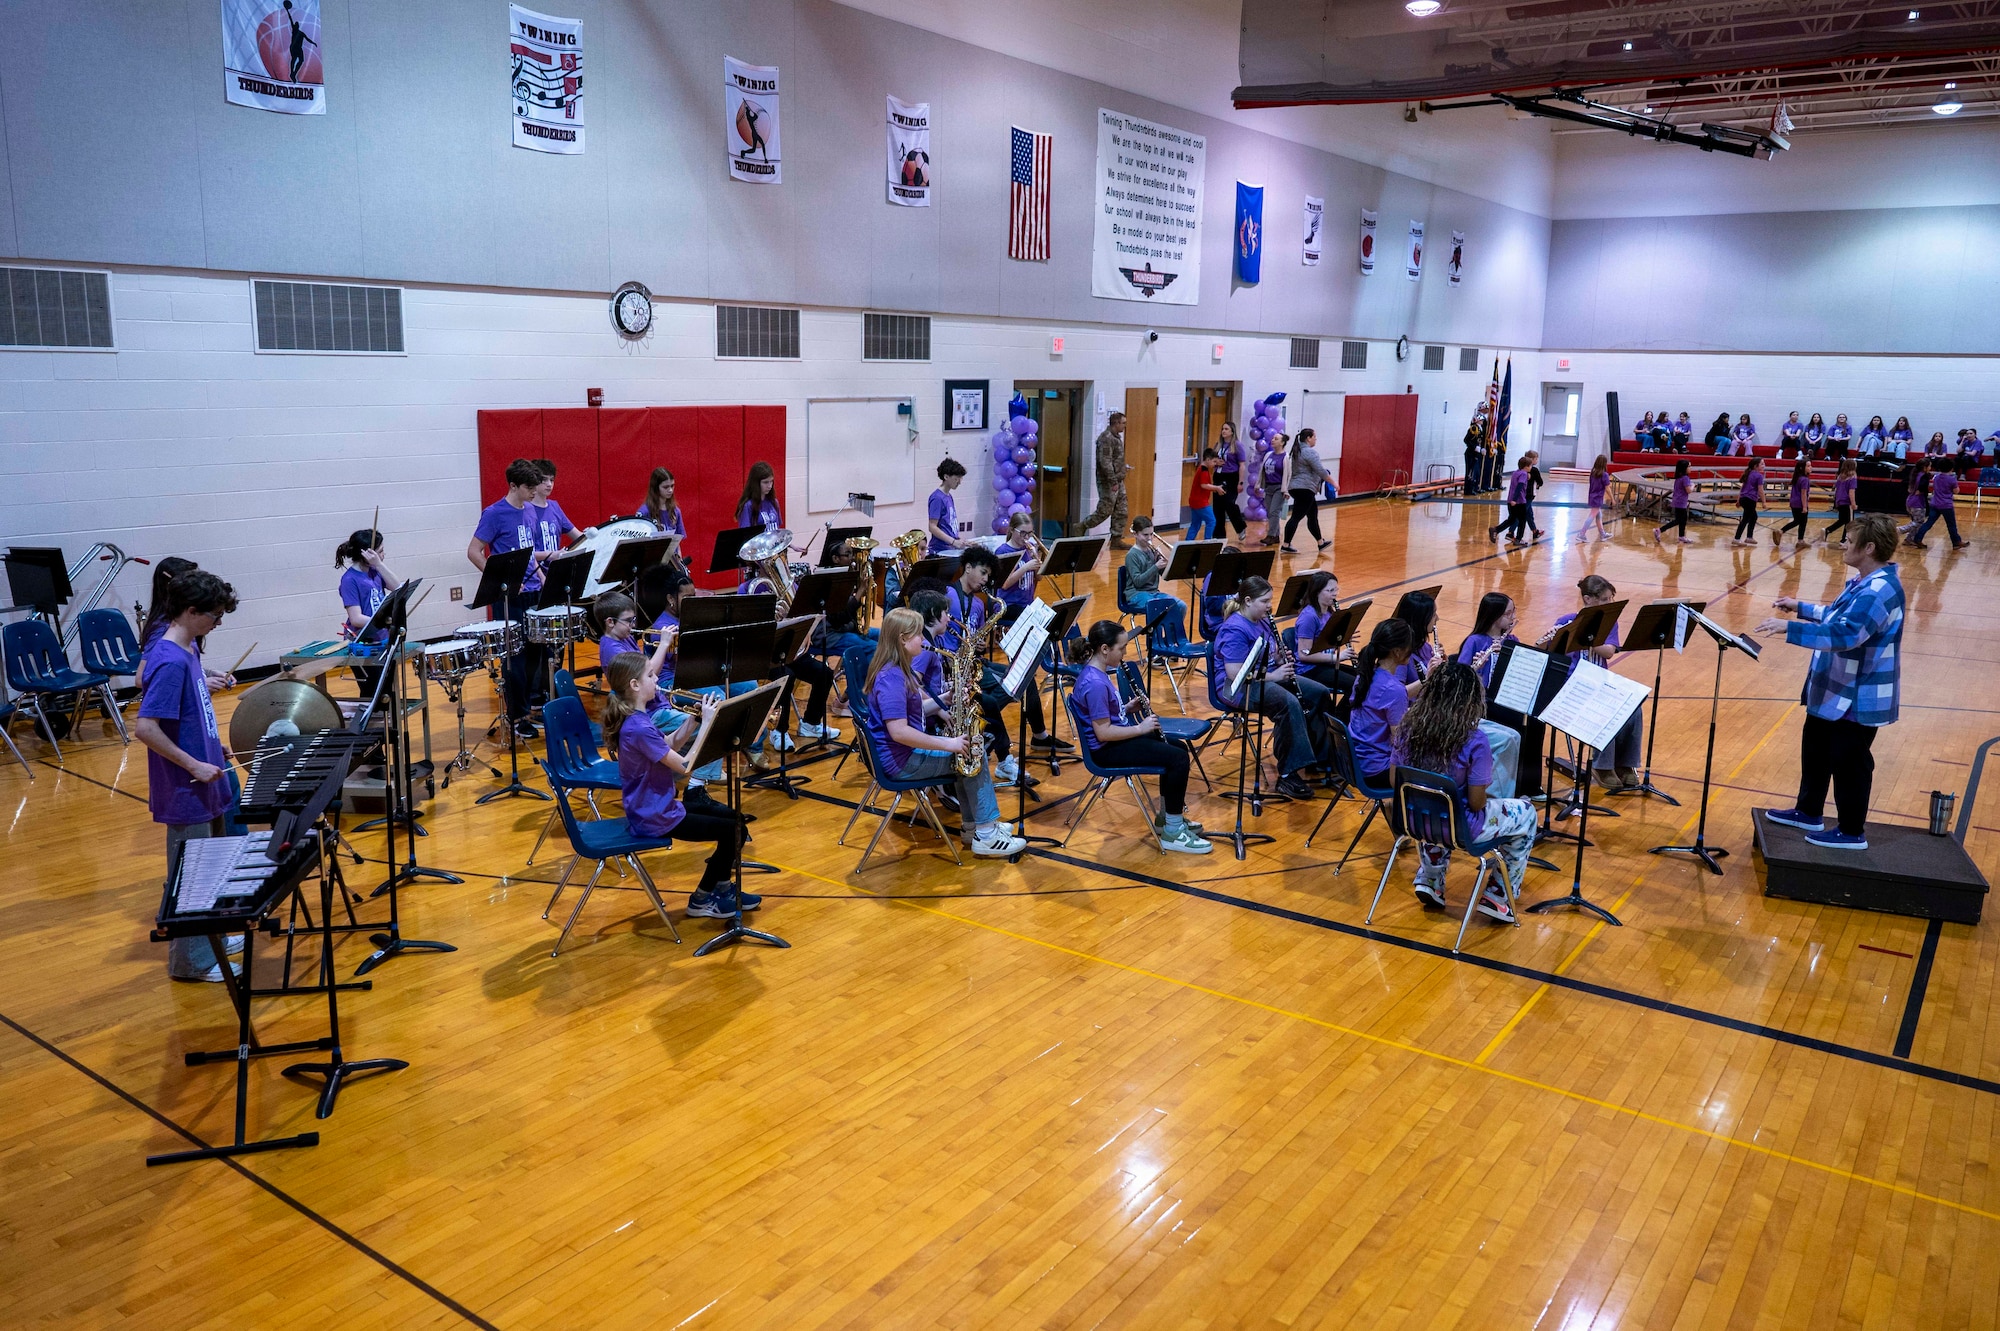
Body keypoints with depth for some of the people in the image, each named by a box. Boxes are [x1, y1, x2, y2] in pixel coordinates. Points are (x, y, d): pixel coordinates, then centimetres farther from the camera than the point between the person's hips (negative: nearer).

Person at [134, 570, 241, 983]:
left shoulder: (187, 649, 6)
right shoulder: (170, 661, -23)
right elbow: (144, 728, -28)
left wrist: (214, 748, 13)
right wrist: (194, 765, -23)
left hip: (203, 783, 9)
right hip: (186, 790, -9)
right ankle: (192, 961, 15)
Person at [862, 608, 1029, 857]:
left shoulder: (899, 670, 10)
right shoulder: (891, 678, -24)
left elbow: (915, 706, 18)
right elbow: (899, 732, -32)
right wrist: (948, 744, -27)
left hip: (908, 750, 10)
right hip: (901, 760, -10)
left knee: (971, 748, 13)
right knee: (974, 754, -8)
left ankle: (973, 825, 16)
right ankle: (986, 836, -2)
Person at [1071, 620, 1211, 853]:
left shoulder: (1097, 672, 5)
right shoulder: (1095, 683, -26)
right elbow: (1103, 732, -28)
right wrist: (1141, 728, -18)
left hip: (1117, 737, 11)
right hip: (1107, 749, -11)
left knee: (1177, 748, 18)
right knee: (1179, 759, -15)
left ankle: (1167, 817, 27)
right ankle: (1172, 833, -6)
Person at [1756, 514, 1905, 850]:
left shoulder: (1881, 590, -26)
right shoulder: (1863, 582, 7)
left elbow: (1844, 633, -36)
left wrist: (1789, 628, -38)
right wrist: (1801, 608, 23)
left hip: (1859, 698, -11)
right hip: (1833, 690, 11)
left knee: (1849, 761, 3)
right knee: (1816, 749, 21)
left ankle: (1852, 832, 17)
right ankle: (1809, 812, 37)